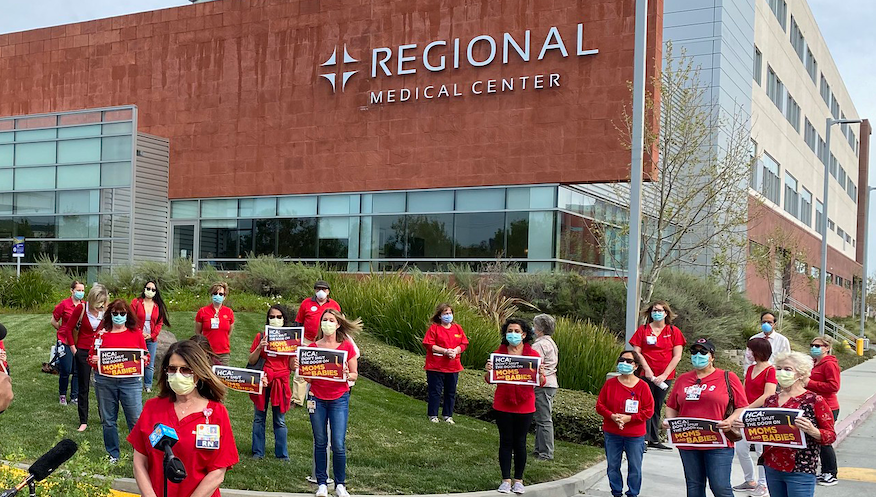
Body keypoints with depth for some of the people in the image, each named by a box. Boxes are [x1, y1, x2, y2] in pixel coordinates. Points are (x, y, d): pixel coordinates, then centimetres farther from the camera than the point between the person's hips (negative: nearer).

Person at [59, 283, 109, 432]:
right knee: (83, 387, 7)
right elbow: (68, 329, -4)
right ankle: (83, 421, 16)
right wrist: (73, 349, -3)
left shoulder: (105, 311, -8)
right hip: (83, 351, -1)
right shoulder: (81, 308, -14)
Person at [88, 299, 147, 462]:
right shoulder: (102, 334, 6)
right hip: (105, 382, 1)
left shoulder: (136, 334, 6)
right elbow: (91, 356, 12)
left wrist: (144, 359, -12)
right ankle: (113, 454, 24)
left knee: (136, 419, -5)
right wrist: (93, 360, -10)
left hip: (130, 381, -1)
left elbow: (146, 356, 10)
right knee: (108, 420, 10)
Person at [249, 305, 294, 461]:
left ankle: (282, 454, 13)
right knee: (259, 418, 7)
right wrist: (260, 347, -14)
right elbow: (251, 361, 1)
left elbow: (293, 366, 3)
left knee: (280, 420, 4)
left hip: (281, 382, -1)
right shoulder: (261, 337, 4)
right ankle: (258, 452, 17)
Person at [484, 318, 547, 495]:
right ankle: (506, 480, 16)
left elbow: (541, 383, -3)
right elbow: (489, 380, 2)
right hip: (502, 406, 1)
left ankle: (518, 480, 19)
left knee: (520, 442, 7)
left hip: (524, 406, -1)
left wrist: (541, 374, -24)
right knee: (505, 442, 7)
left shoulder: (533, 354, -2)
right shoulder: (499, 352, 1)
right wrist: (488, 371, -19)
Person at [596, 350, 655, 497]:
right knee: (613, 466, 10)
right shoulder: (610, 383, 1)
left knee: (635, 467, 5)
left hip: (635, 435, -2)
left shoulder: (642, 386, -5)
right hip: (612, 434, 2)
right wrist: (612, 416, -15)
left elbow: (649, 411, -6)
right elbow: (600, 405, 2)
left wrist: (629, 418, -16)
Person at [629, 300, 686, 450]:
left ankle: (654, 440, 18)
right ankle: (644, 438, -5)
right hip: (646, 375, -2)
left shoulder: (674, 331, 5)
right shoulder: (643, 330, 4)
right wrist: (647, 369, -12)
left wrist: (664, 375, -8)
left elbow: (677, 356, 0)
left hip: (665, 377, 2)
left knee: (657, 408, 10)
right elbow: (637, 352, -1)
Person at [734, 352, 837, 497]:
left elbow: (831, 436, -5)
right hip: (771, 468, 6)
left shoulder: (814, 400, -4)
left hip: (800, 471, -6)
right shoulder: (771, 400, 11)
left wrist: (812, 431, -25)